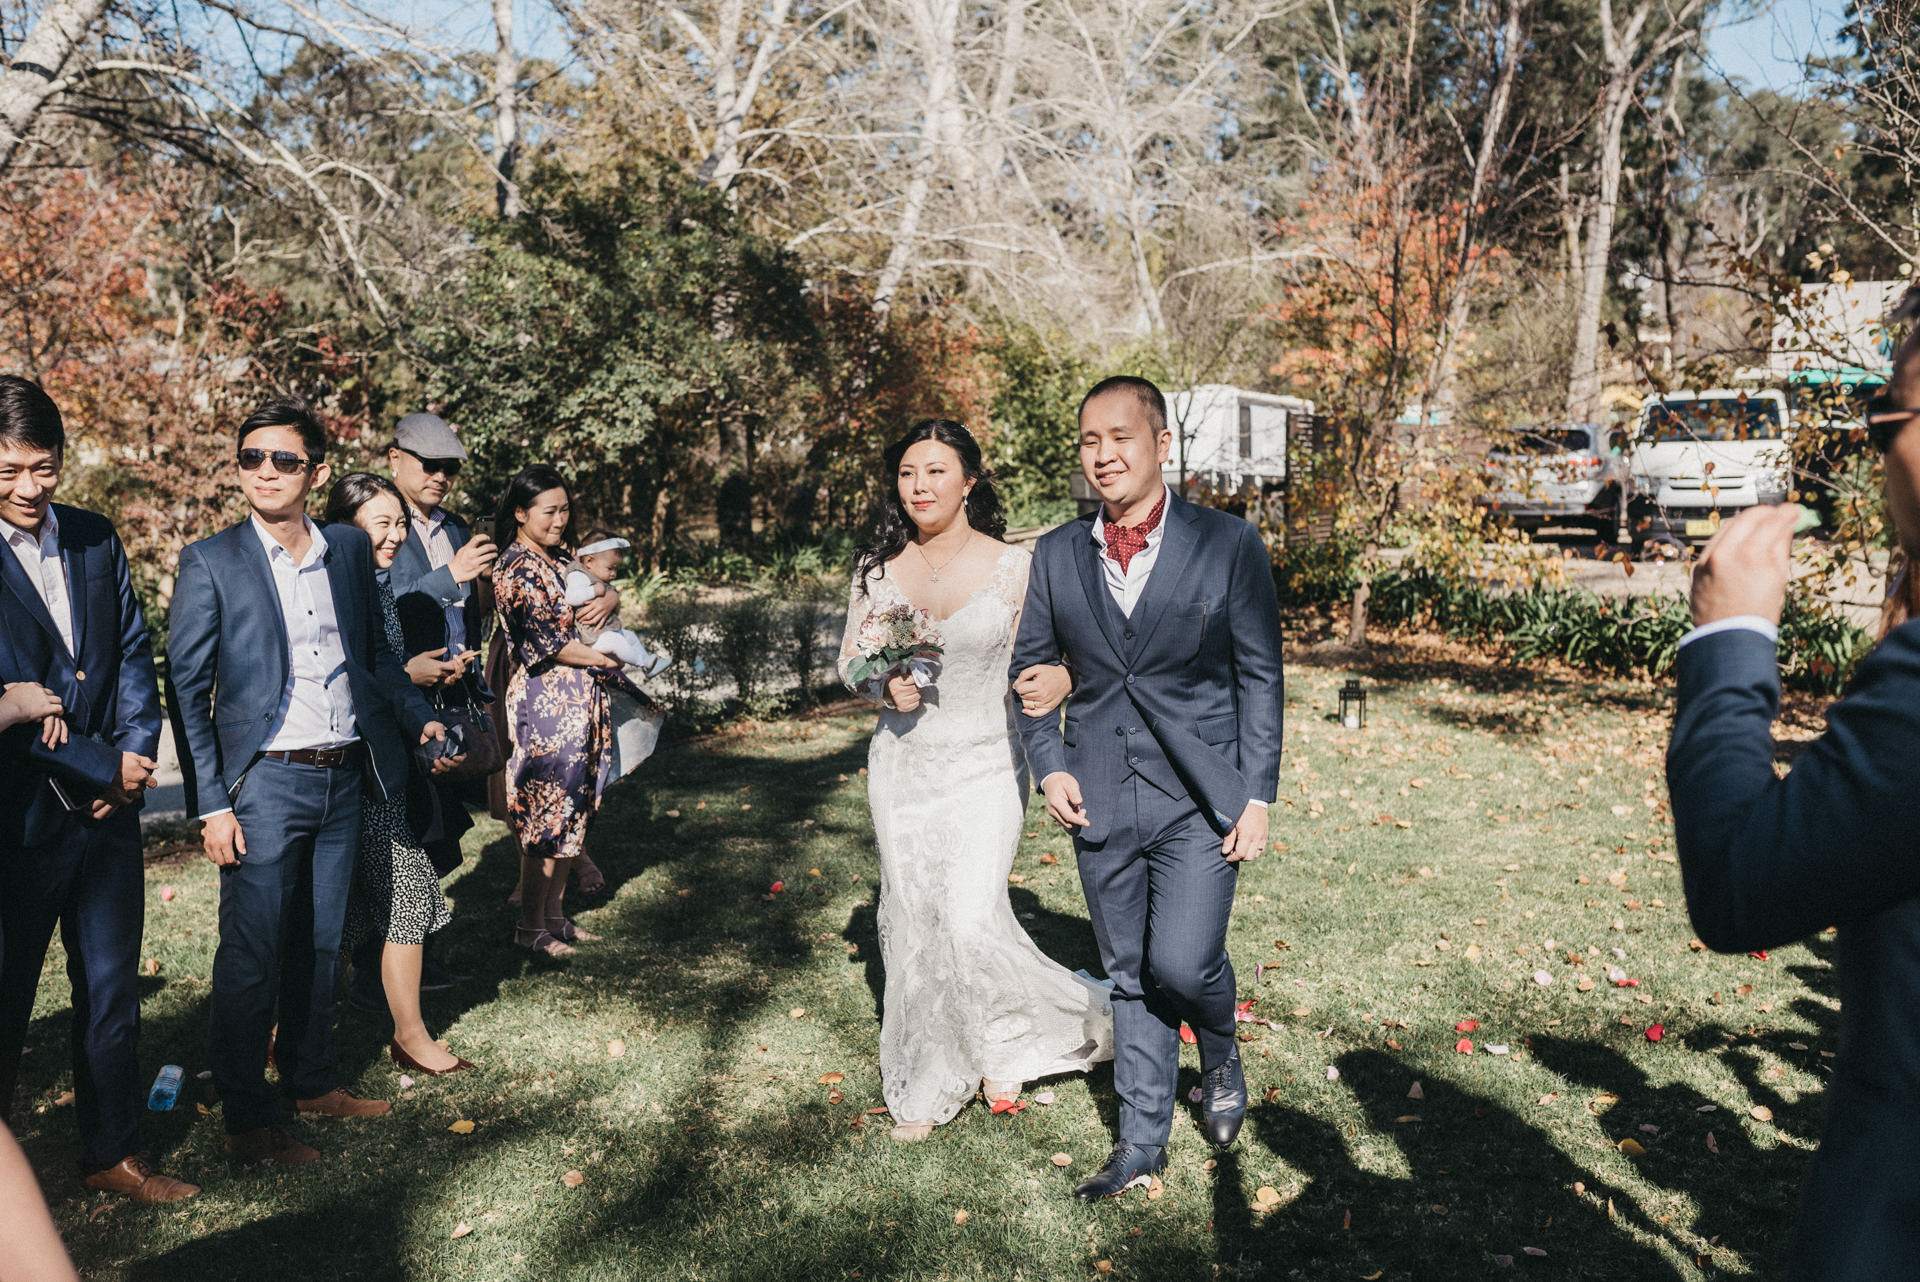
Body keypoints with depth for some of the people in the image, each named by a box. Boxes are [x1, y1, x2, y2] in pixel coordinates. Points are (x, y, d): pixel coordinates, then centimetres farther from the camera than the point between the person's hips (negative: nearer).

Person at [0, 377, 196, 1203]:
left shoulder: (96, 540, 6)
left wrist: (135, 754, -5)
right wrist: (101, 767, -14)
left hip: (108, 806, 5)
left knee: (112, 991, 15)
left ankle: (112, 1154, 31)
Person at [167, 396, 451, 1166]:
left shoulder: (351, 549, 6)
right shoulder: (210, 563, -6)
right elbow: (187, 690, -6)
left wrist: (420, 719, 6)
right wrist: (209, 805, -11)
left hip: (344, 780, 4)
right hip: (263, 784, -4)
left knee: (320, 943, 16)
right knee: (251, 957, 2)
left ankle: (313, 1081, 33)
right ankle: (248, 1122, 16)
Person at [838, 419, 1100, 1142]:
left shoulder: (1012, 568, -6)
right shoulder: (877, 568, 3)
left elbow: (1047, 658, -1)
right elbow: (848, 661, 9)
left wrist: (1061, 677, -25)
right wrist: (883, 688, -12)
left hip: (984, 765, -3)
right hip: (902, 765, 3)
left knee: (972, 920, -12)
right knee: (912, 921, 8)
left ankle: (1006, 1042, 21)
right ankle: (924, 1084, 27)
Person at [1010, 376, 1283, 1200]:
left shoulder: (1229, 546, -5)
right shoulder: (1054, 557, 3)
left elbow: (1259, 677, -3)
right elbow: (1029, 669, 12)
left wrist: (1257, 797, -6)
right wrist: (1049, 766, -1)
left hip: (1199, 799, -3)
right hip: (1101, 802, 3)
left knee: (1182, 964, -11)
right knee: (1130, 977, 12)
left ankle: (1220, 1051, 25)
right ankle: (1141, 1144, 28)